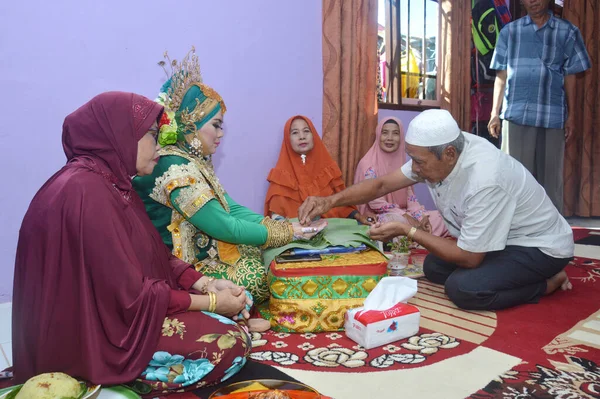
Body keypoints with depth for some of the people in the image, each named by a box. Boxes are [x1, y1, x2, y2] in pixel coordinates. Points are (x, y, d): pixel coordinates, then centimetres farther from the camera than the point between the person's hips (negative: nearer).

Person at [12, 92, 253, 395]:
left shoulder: (110, 182, 6)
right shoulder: (86, 191, -26)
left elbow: (155, 257, 9)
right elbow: (130, 295, -26)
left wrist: (205, 283, -5)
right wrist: (211, 301, -16)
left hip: (113, 309, 10)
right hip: (93, 332, -10)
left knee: (238, 301, 7)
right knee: (232, 343, -16)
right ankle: (129, 377, -1)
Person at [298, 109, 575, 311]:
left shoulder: (485, 181, -37)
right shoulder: (435, 152, -14)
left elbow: (469, 258, -29)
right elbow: (382, 184, -7)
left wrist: (407, 231, -25)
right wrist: (329, 201, -19)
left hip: (540, 245, -8)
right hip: (500, 239, 8)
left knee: (463, 288, -25)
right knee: (434, 268, 2)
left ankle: (547, 282, -2)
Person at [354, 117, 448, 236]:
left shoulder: (402, 162, 9)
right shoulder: (368, 163, -10)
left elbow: (410, 196, 6)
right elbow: (375, 202, -16)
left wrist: (421, 216, -14)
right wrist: (405, 216, -22)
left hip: (404, 213, 6)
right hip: (378, 217, -6)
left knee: (438, 218, -12)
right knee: (400, 221, -36)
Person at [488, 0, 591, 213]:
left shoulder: (568, 32, 9)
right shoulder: (509, 32, 9)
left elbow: (569, 77, 8)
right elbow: (501, 76, 8)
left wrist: (572, 115, 5)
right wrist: (495, 113, 2)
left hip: (553, 115, 0)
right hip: (516, 114, 0)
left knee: (550, 175, 4)